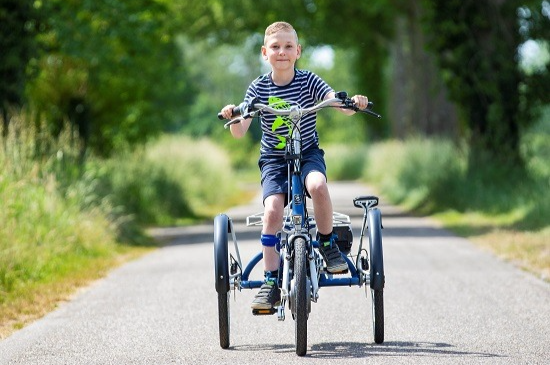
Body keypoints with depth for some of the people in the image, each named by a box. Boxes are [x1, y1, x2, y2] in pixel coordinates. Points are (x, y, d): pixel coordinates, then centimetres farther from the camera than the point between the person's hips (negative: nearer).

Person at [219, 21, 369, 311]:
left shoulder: (309, 81, -6)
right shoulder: (258, 89, -5)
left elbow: (341, 107, -17)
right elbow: (239, 132, -10)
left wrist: (353, 103, -39)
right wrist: (231, 117, -32)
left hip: (308, 154, 0)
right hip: (273, 159, 1)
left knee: (318, 185, -34)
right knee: (273, 209, -24)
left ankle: (327, 243, -8)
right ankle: (271, 281, -14)